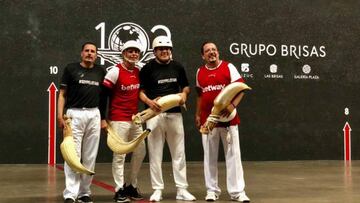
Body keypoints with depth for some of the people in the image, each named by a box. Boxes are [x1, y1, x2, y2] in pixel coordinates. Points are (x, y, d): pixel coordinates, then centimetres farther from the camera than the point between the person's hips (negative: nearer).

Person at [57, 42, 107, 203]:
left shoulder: (101, 71, 12)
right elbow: (62, 94, 3)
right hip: (74, 114, -3)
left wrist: (103, 118, 11)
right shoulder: (71, 69, 3)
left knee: (90, 156, 5)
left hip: (94, 115, 3)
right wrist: (60, 115, -7)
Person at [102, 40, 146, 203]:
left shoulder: (139, 72, 10)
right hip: (119, 119, -7)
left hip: (135, 119, 7)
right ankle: (119, 190, 4)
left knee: (140, 152, 10)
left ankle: (131, 186, 23)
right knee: (119, 155, -3)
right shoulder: (115, 71, -9)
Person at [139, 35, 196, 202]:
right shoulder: (148, 68, -1)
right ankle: (157, 190, 13)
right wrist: (149, 102, -19)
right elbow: (141, 91, 0)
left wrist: (184, 94, -2)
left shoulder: (178, 67, 8)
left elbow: (186, 86, 20)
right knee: (155, 153, 3)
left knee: (179, 153, 5)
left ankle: (181, 189, 13)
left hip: (175, 113, 3)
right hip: (154, 114, -2)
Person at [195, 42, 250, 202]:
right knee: (209, 156, 7)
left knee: (233, 154, -1)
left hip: (228, 118, -3)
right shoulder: (200, 72, 9)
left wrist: (233, 105, -20)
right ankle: (212, 190, 18)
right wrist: (197, 114, 14)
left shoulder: (228, 67, -2)